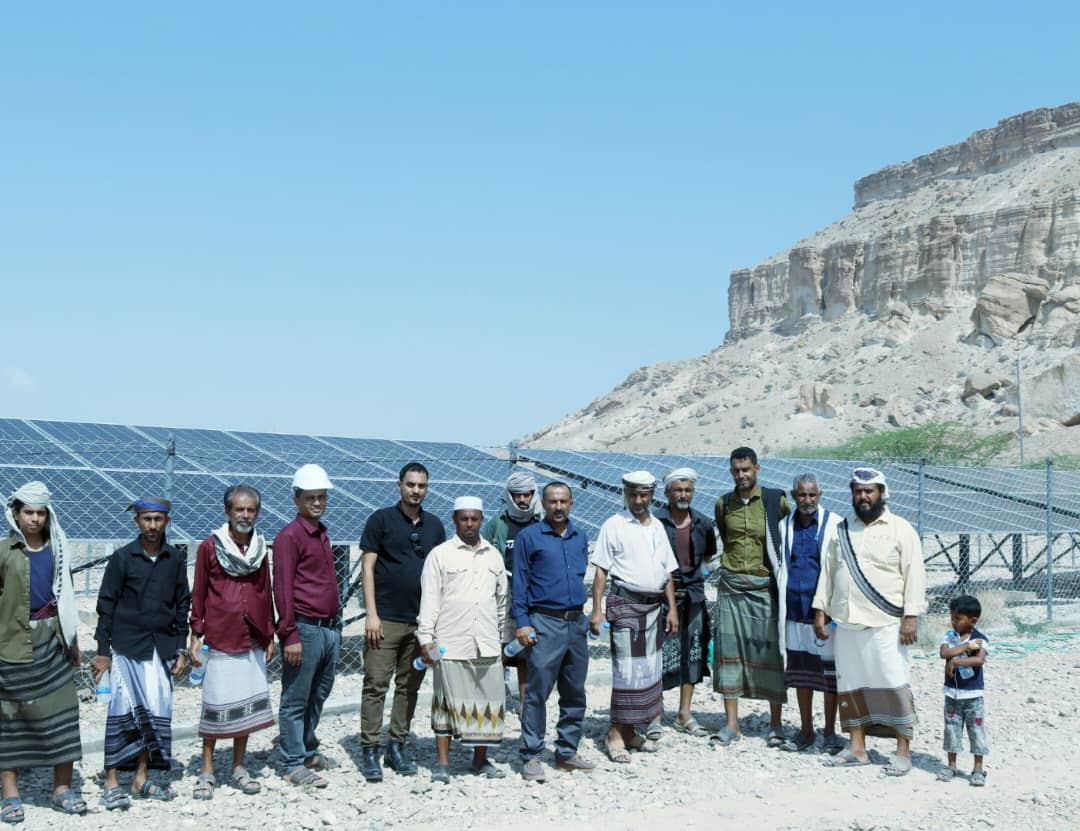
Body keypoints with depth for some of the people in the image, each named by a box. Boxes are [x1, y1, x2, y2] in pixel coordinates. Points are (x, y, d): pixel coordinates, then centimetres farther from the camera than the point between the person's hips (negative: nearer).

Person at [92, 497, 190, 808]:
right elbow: (106, 605, 0)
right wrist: (102, 651, -4)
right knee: (122, 710, -5)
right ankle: (111, 782, 0)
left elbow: (182, 605, 13)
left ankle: (141, 778, 12)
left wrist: (181, 648, 9)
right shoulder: (122, 558, -1)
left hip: (162, 647, 3)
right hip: (126, 646, -3)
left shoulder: (176, 559, 8)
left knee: (156, 710, 2)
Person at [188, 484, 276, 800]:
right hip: (221, 638, -4)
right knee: (216, 702, -2)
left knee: (249, 702, 6)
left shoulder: (260, 548, 11)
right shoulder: (210, 546, -1)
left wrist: (270, 636, 14)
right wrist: (196, 635, -3)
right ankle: (207, 771, 8)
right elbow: (198, 593, 1)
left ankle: (238, 768, 17)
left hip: (253, 640, 4)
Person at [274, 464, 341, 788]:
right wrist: (290, 636, -17)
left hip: (330, 628, 8)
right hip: (305, 629, -8)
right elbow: (283, 589, -13)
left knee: (318, 697, 16)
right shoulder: (289, 536, -9)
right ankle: (294, 765, 6)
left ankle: (309, 752, 29)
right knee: (296, 700, 0)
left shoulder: (322, 534, 16)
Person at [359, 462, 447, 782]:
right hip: (386, 620, -4)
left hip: (421, 620, 5)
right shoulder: (381, 519, -2)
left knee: (409, 686, 9)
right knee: (376, 685, -3)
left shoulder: (434, 525, 11)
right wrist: (372, 614, -11)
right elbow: (368, 568, -4)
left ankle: (397, 746, 19)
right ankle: (370, 749, 3)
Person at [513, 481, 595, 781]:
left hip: (577, 623, 6)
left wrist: (581, 613, 16)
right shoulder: (529, 537, -2)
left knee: (575, 693, 10)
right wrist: (522, 623, -10)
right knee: (537, 692, -6)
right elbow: (519, 583, -3)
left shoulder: (580, 537, 13)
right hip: (545, 623, -6)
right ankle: (531, 757, 0)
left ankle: (567, 752, 20)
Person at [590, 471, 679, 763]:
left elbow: (667, 572, 18)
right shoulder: (614, 525, -3)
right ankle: (616, 734, -1)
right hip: (625, 603, -6)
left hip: (654, 605, 6)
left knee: (650, 670, 8)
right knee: (627, 670, -9)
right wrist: (597, 610, -11)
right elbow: (601, 571, -6)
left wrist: (672, 608, 11)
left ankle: (630, 731, 17)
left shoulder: (657, 527, 14)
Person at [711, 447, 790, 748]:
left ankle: (775, 723, 9)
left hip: (764, 585, -3)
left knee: (770, 651, 0)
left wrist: (780, 570, 5)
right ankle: (731, 724, 7)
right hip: (731, 586, 3)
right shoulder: (723, 504, 8)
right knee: (729, 651, 2)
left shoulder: (775, 501, -3)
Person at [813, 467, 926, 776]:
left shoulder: (900, 530, -1)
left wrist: (911, 617, -13)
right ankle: (857, 748, 16)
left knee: (894, 686, -6)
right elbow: (827, 572, 17)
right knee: (850, 686, 8)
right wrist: (820, 610, 11)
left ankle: (903, 751, 0)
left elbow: (914, 575, -6)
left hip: (885, 624, -5)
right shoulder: (842, 531, 15)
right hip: (846, 623, 5)